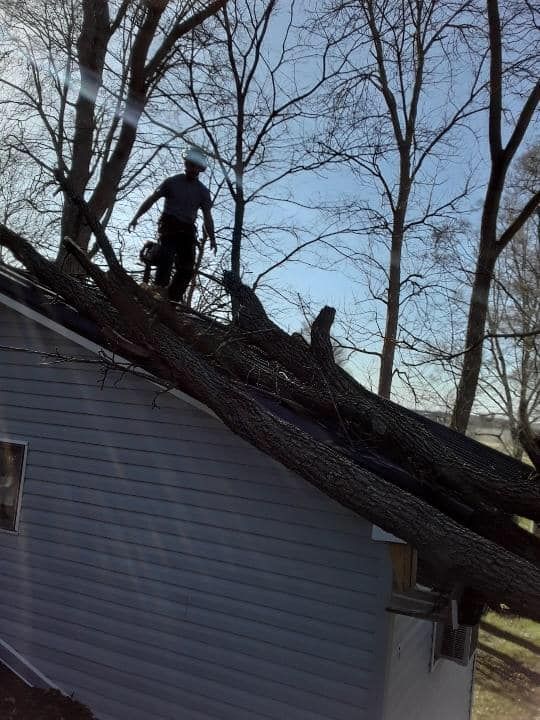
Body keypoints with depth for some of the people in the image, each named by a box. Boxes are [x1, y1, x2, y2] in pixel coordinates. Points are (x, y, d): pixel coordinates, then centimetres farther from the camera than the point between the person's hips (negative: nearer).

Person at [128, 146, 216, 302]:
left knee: (187, 267, -7)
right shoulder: (172, 182, 7)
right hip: (169, 226, -3)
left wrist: (212, 238, -3)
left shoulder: (203, 191, 13)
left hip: (187, 230, 3)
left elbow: (207, 216, 9)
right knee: (166, 259, -23)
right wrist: (136, 217, -2)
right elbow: (151, 199, 7)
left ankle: (172, 299, -4)